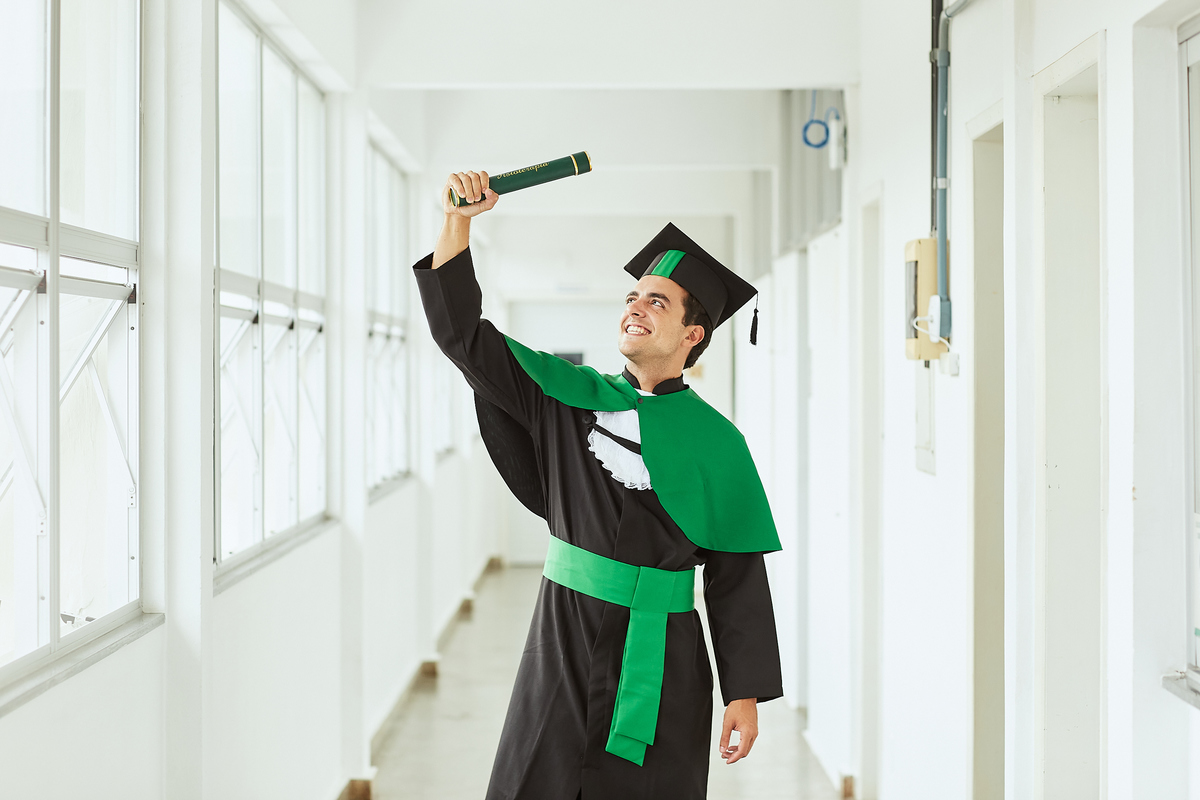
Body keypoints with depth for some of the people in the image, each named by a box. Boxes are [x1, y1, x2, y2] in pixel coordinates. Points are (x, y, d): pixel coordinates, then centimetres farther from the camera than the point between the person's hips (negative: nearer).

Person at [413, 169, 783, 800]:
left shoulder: (716, 441, -1)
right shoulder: (569, 395, 5)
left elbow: (737, 578, -1)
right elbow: (463, 335, 1)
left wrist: (746, 694, -3)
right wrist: (458, 221, -9)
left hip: (661, 659, -2)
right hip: (564, 643, 2)